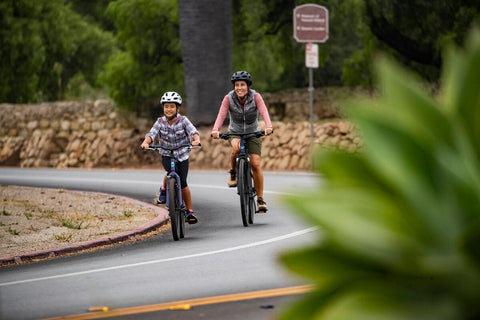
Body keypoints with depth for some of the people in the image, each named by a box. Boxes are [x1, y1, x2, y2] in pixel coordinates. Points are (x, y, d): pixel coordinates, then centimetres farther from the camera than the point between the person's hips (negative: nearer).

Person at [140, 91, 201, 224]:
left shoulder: (183, 120, -11)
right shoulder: (160, 122, -7)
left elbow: (194, 131, -25)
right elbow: (151, 134, -21)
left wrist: (196, 140, -48)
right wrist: (146, 142, -43)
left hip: (182, 155, 0)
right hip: (167, 155, 0)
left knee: (183, 182, -8)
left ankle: (189, 211, 7)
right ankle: (164, 190, 2)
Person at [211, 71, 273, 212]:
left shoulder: (255, 97, -16)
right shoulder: (229, 98, -15)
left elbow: (264, 112, -29)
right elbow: (221, 115, -25)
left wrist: (268, 127, -48)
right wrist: (216, 130, -44)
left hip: (253, 133, 0)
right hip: (235, 132, 0)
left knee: (255, 164, -14)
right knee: (236, 147, -36)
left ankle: (260, 199, -5)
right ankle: (233, 172, -9)